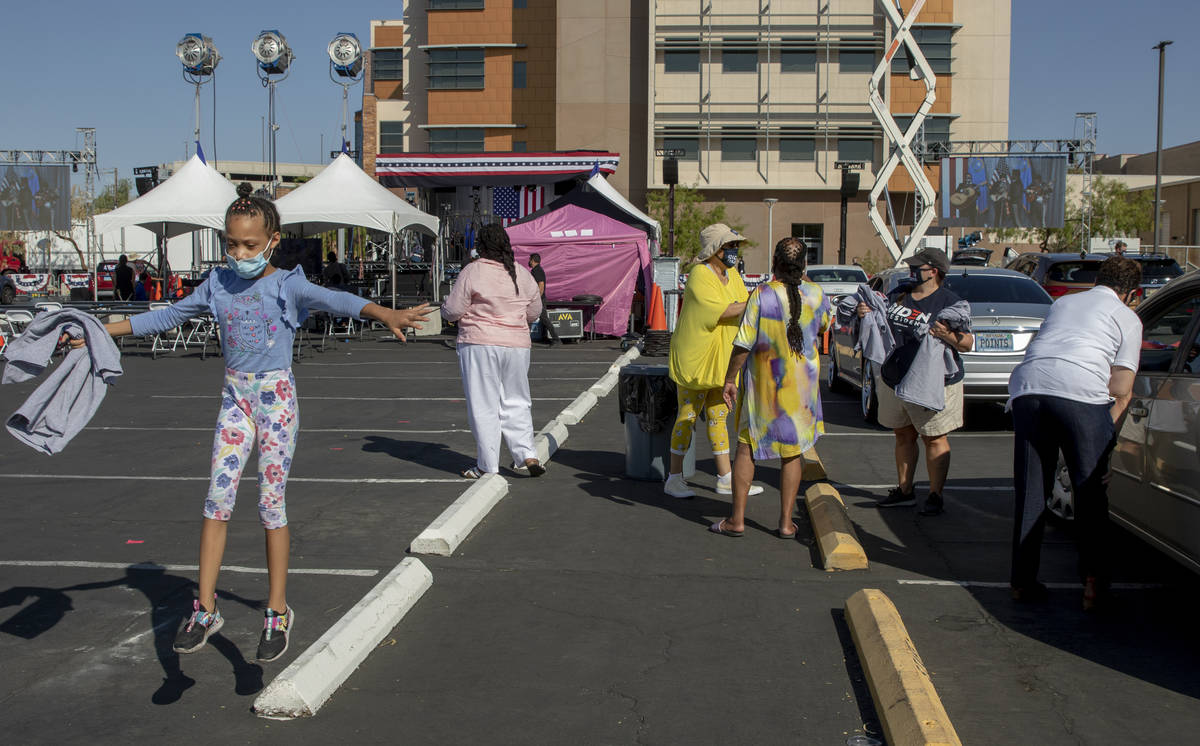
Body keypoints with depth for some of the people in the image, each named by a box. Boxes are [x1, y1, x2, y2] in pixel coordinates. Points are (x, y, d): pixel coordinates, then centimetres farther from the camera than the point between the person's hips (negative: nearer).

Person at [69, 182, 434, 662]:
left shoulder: (286, 285, -8)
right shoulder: (218, 284, 6)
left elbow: (335, 301, -26)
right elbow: (166, 317, 17)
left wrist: (386, 314, -44)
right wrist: (99, 332, 19)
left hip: (276, 398, -4)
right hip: (235, 398, 4)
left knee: (271, 505, 0)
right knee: (217, 499, -1)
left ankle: (278, 612, 12)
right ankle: (205, 610, 8)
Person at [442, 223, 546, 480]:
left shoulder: (472, 271, -9)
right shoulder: (523, 273, 6)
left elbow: (452, 310, -8)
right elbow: (534, 311, 14)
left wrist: (445, 308, 13)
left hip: (480, 344, -4)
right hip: (517, 344, 5)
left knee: (483, 406, 2)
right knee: (516, 403, 15)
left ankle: (487, 466, 5)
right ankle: (527, 456, 8)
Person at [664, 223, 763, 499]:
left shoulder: (733, 275, 11)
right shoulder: (699, 275, -16)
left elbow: (744, 309, 9)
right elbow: (720, 311, -24)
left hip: (721, 360, 8)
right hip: (694, 359, -8)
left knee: (718, 417, 12)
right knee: (687, 417, -1)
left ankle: (726, 479, 18)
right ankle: (674, 478, 9)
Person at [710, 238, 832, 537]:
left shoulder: (761, 295, -14)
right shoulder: (816, 294, -4)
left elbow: (743, 345, -14)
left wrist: (729, 380, -3)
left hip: (763, 383, -2)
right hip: (802, 384, 3)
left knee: (747, 447, 8)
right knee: (793, 451, 10)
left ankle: (737, 519, 10)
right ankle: (786, 522, 12)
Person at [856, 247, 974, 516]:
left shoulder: (949, 303, -10)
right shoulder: (899, 294, 8)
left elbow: (967, 344, -11)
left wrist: (949, 336, -30)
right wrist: (866, 313, 1)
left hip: (931, 383, -7)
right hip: (894, 380, 7)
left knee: (934, 439, 0)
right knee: (904, 435, 14)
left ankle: (935, 496, 9)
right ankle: (905, 491, 25)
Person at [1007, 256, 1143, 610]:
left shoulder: (1063, 302, 30)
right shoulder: (1127, 318, 16)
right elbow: (1121, 390, 6)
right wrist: (1106, 430, 18)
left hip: (1027, 387, 4)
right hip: (1081, 393, -4)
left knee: (1030, 492, 11)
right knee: (1090, 492, 7)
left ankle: (1023, 581, 13)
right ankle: (1094, 580, 2)